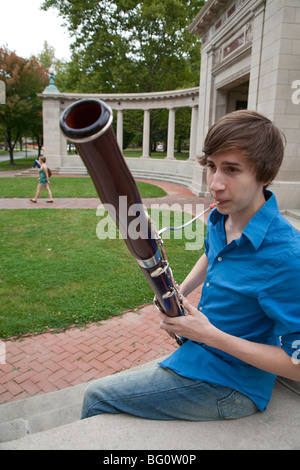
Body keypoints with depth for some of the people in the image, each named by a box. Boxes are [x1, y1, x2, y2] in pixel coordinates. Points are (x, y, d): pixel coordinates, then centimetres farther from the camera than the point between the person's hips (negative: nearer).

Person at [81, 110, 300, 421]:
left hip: (227, 385, -7)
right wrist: (179, 293, 1)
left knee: (97, 397, 0)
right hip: (197, 352, 8)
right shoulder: (220, 218, -6)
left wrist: (211, 335, -25)